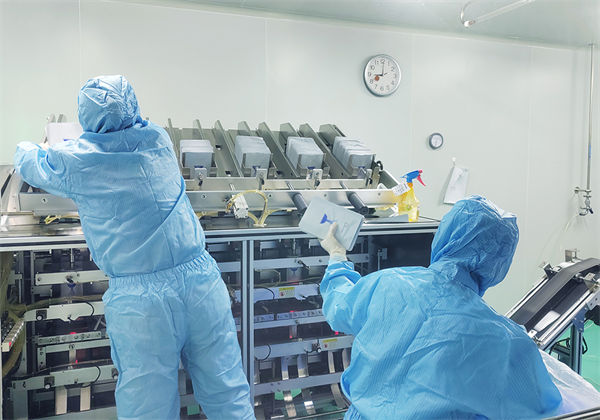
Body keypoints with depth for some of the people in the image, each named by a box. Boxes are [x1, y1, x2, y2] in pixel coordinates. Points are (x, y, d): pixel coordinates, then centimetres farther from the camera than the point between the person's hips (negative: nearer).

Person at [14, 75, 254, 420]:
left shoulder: (76, 161, -3)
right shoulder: (158, 140, 4)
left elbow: (31, 165, 20)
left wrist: (26, 147, 44)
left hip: (139, 299, -3)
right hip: (200, 279, 3)